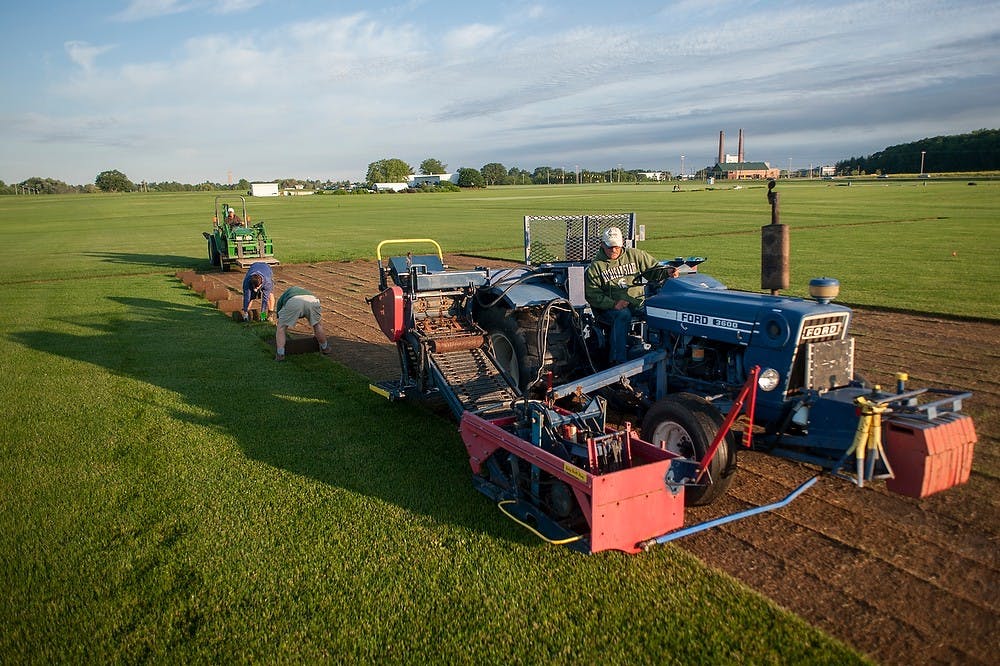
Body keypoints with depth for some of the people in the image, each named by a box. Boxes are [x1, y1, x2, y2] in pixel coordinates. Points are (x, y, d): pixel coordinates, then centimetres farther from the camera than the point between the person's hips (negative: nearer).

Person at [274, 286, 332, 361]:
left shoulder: (283, 296, 41)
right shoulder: (308, 292, 47)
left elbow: (280, 321, 44)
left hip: (292, 302, -2)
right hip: (311, 301, 2)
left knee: (281, 327, 20)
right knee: (318, 325, 30)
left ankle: (280, 354, 12)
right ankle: (325, 348, 41)